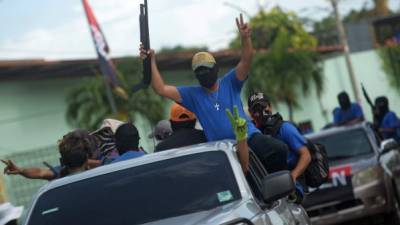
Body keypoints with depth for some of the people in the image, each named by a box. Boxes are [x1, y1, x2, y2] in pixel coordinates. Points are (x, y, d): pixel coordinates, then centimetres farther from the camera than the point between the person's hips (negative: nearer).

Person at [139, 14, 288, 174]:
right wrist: (152, 61, -6)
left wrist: (245, 38, -28)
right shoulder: (192, 95, 10)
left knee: (280, 149, -26)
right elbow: (161, 89, 3)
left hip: (249, 137, -2)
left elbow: (246, 61, -9)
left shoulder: (229, 83, 6)